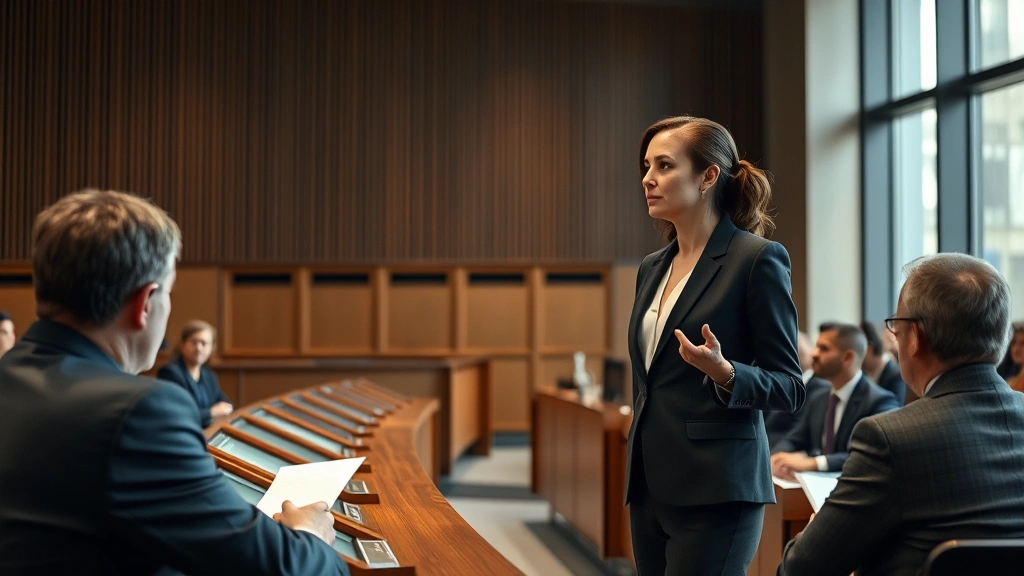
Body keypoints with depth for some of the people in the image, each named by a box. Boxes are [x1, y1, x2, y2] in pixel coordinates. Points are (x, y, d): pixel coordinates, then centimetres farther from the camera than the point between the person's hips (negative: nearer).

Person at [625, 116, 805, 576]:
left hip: (715, 491, -7)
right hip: (650, 486, 7)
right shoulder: (653, 268, 14)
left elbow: (789, 388, -8)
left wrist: (725, 373, -26)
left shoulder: (757, 259, -8)